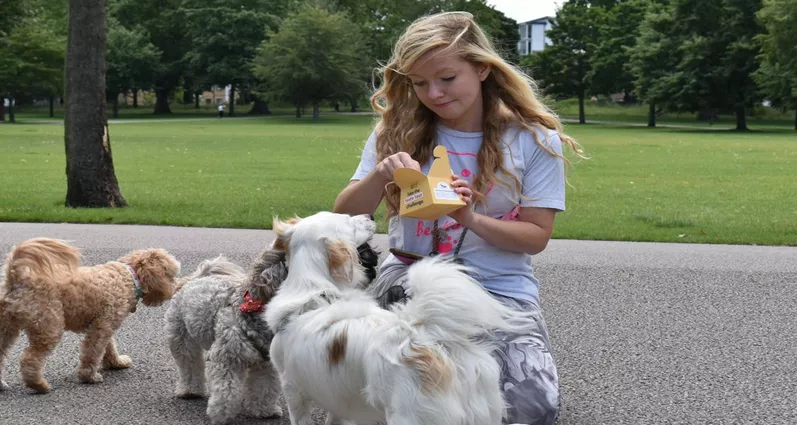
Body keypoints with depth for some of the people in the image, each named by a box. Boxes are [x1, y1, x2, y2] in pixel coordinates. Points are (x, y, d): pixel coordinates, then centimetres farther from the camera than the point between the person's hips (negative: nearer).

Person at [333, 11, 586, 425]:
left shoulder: (534, 139, -5)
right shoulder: (397, 130, 0)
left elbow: (537, 236, -3)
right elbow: (345, 217, -2)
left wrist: (471, 219, -21)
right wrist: (379, 175, -24)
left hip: (500, 286, -1)